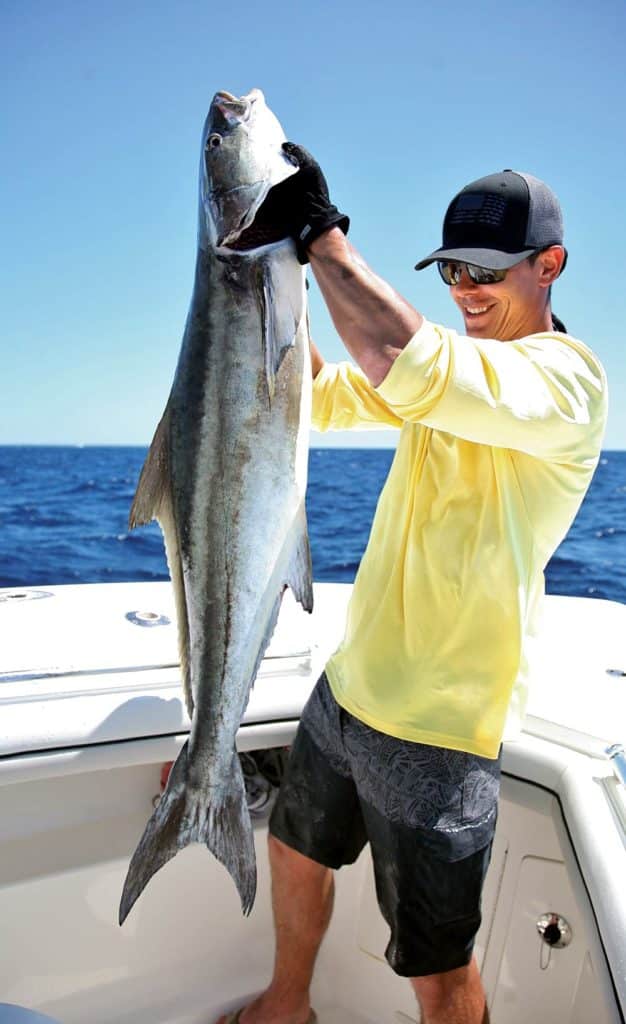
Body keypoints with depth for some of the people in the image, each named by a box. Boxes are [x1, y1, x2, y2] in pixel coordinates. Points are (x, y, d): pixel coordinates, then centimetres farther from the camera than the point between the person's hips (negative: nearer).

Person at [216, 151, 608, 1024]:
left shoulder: (566, 376, -17)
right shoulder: (458, 371, 10)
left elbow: (408, 368, -36)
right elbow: (321, 398, 9)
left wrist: (323, 233, -25)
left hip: (439, 724, -8)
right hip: (350, 683, 9)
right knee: (295, 851, 27)